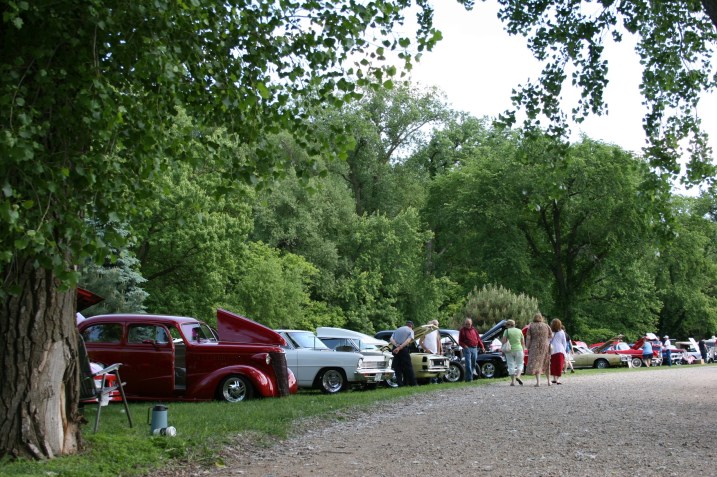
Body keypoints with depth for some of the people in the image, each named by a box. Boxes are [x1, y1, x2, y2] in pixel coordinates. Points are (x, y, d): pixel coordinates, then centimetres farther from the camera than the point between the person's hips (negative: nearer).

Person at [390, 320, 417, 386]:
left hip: (395, 349, 4)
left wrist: (396, 345, -12)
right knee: (408, 367, 3)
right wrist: (400, 348, -19)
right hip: (404, 349, -4)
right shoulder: (410, 331, 8)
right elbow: (408, 340, -11)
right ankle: (413, 383, 5)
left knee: (397, 367, 8)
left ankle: (400, 384, 4)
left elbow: (391, 339, 5)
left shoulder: (397, 330, 22)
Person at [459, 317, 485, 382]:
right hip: (467, 348, -5)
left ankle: (468, 378, 15)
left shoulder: (474, 330, 16)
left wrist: (482, 347, 11)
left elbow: (478, 339, 18)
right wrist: (464, 346, -17)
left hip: (474, 348, 5)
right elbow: (460, 341, 1)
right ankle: (469, 378, -11)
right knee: (468, 364, -11)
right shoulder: (462, 330, 3)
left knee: (473, 364, 7)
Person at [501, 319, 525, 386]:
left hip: (510, 351, -1)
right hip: (518, 350, 1)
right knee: (520, 364, 11)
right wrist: (523, 351, 12)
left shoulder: (507, 331, -2)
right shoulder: (519, 331, 6)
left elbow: (503, 341, -10)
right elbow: (523, 342, 6)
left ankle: (513, 381, 3)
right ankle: (518, 376, -13)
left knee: (511, 366, 5)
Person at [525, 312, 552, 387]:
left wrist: (528, 349, -1)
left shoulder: (531, 326, -1)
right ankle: (549, 381, 25)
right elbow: (551, 336, 10)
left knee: (536, 364, -4)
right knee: (546, 364, 17)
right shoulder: (546, 326, 3)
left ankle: (538, 382, -16)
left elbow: (528, 338, -6)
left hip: (535, 347, -2)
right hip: (545, 347, 2)